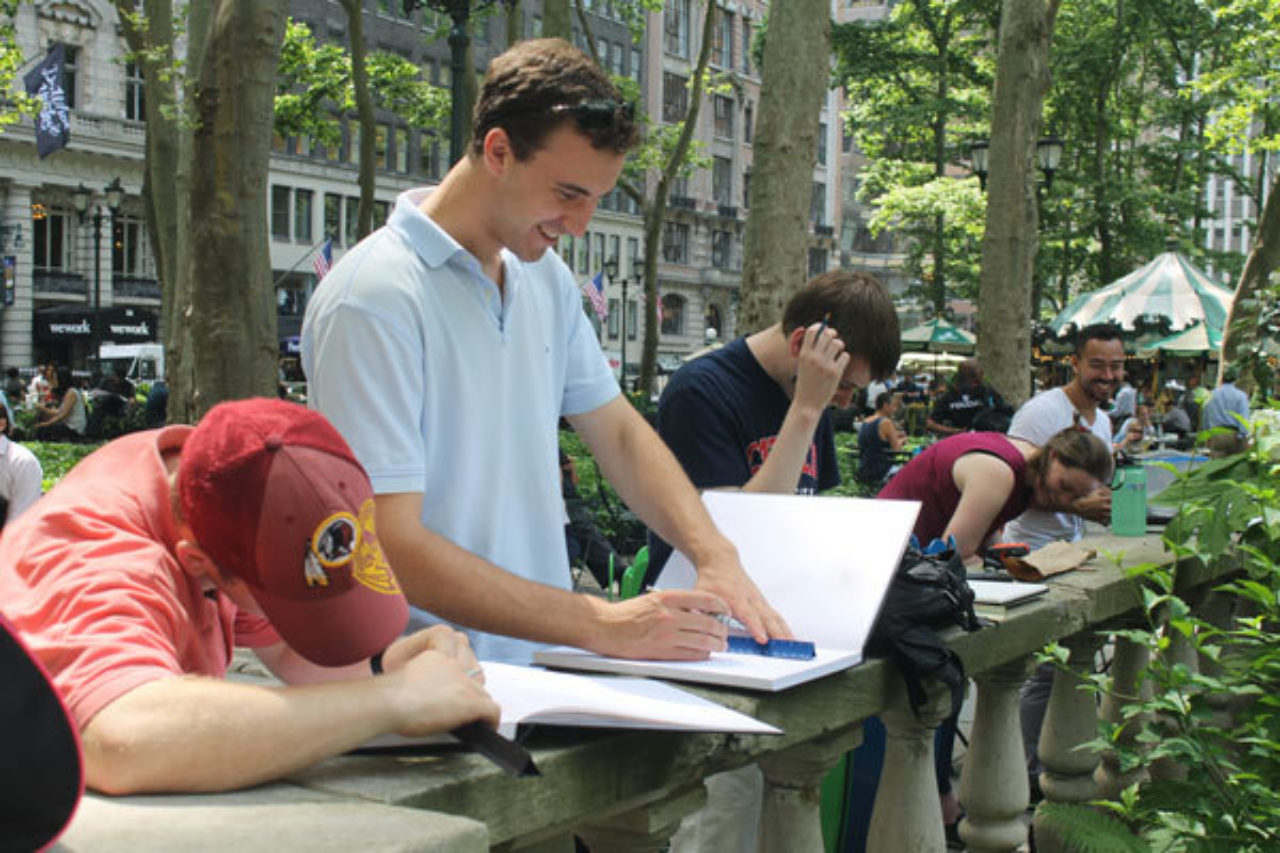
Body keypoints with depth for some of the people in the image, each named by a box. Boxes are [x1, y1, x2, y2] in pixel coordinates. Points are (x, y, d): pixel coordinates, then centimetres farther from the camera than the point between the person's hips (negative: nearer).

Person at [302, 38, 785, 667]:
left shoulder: (546, 278, 9)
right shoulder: (375, 301, -16)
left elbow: (618, 432, 16)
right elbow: (388, 547, -20)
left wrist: (715, 555, -2)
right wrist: (601, 625, -23)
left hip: (543, 664, 7)